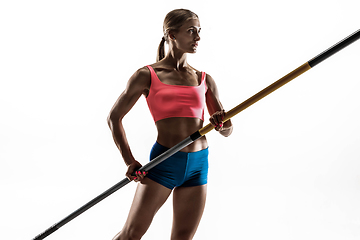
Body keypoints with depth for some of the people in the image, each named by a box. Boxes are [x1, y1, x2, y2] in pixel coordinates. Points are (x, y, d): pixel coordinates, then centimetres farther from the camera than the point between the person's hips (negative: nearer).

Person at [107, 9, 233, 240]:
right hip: (164, 162, -4)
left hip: (198, 165, 4)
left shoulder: (205, 80, 11)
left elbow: (227, 130, 12)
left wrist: (222, 123, -12)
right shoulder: (147, 75, 0)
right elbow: (114, 117, 3)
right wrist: (130, 162, -4)